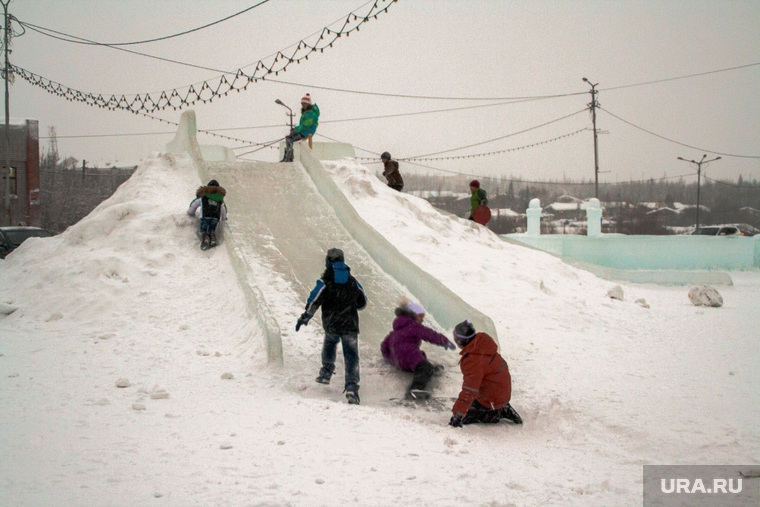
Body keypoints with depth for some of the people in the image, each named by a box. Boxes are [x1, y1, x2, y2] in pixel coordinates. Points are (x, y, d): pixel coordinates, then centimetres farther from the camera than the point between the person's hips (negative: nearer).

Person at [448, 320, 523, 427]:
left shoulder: (473, 361, -33)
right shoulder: (484, 341, -9)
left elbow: (469, 391, -36)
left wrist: (458, 414, -35)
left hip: (491, 401, -9)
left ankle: (499, 414, 2)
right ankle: (503, 409, 16)